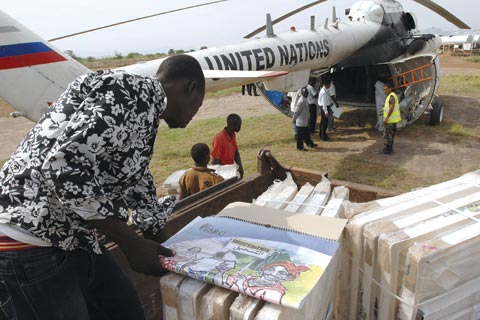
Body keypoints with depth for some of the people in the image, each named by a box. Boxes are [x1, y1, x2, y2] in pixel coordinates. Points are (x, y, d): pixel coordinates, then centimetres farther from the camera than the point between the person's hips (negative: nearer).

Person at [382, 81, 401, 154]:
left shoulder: (391, 96, -17)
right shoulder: (393, 95, 15)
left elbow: (391, 108, -25)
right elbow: (397, 106, 21)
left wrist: (387, 117, -23)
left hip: (390, 119, -10)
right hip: (393, 119, 10)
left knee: (388, 134, -5)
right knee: (390, 134, 16)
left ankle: (388, 149, -1)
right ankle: (389, 148, 24)